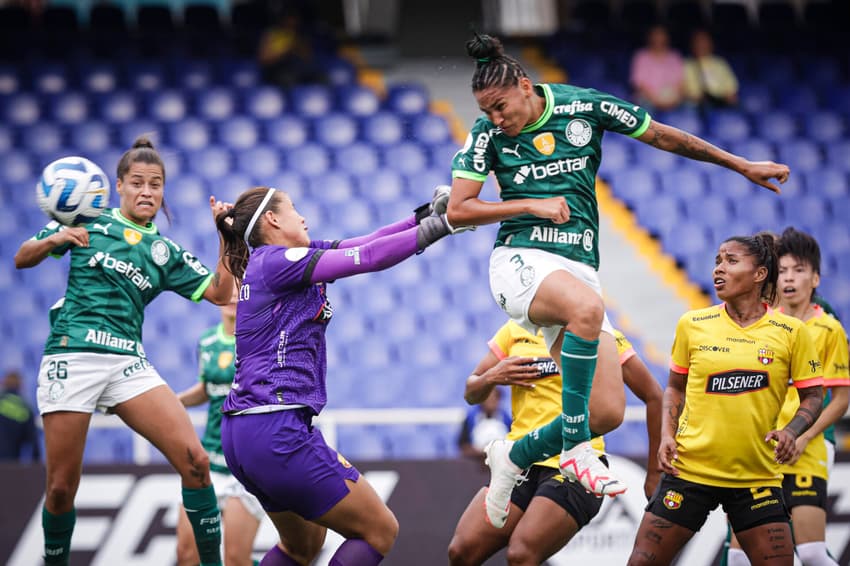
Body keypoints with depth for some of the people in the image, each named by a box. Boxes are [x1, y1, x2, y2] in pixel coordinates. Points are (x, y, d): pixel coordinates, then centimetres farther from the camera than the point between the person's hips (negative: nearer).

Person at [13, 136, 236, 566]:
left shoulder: (165, 252, 16)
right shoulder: (88, 221, 10)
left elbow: (219, 293, 9)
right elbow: (22, 259, 11)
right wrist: (53, 240, -10)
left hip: (128, 364, 2)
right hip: (71, 356, -2)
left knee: (194, 459, -15)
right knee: (62, 488, -4)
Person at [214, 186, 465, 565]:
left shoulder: (278, 261, 17)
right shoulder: (277, 261, -9)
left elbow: (360, 245, 16)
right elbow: (368, 258, -15)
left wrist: (426, 215, 8)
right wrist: (437, 226, -8)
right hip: (277, 432, -10)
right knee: (380, 531, -1)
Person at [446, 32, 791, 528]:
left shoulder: (584, 106, 2)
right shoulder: (488, 134, 0)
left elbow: (665, 137, 12)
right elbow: (458, 211, -1)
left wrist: (742, 166, 16)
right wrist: (532, 205, -9)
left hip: (580, 267, 3)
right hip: (522, 260, -3)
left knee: (609, 412, -10)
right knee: (586, 306, -39)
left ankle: (514, 456, 15)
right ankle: (576, 446, -28)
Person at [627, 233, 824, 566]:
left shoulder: (791, 332, -2)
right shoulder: (692, 325, 2)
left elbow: (812, 395, 5)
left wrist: (790, 432, -13)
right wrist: (667, 435, 0)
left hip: (757, 475, -1)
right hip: (689, 467, 1)